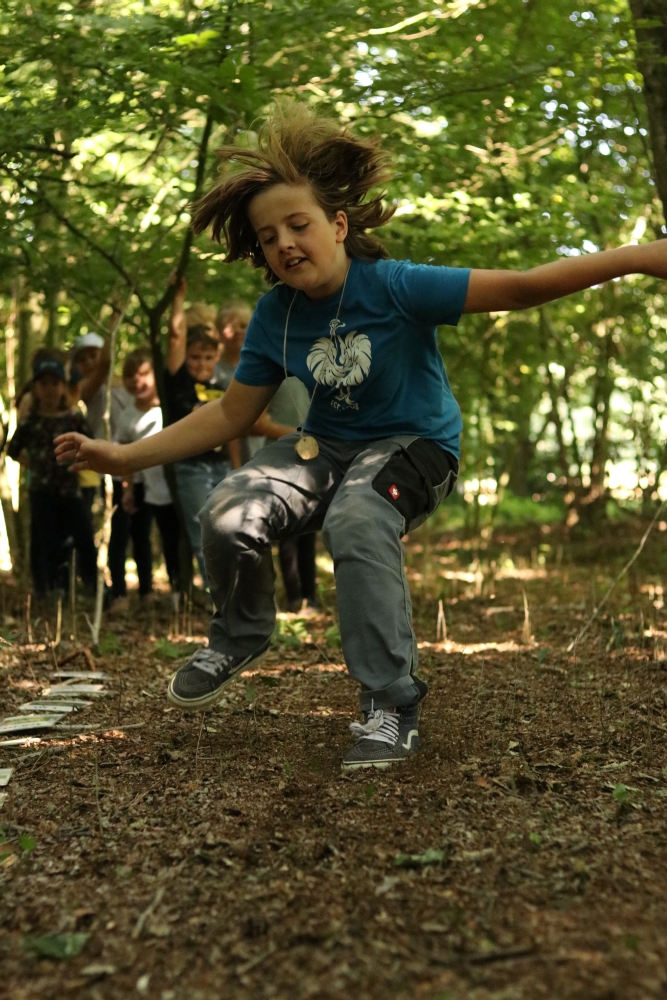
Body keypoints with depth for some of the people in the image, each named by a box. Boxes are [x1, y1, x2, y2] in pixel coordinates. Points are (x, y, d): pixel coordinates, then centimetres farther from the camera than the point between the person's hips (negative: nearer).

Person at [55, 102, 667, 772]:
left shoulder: (395, 287, -20)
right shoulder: (275, 317, -6)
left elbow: (519, 289, -24)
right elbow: (229, 415, 2)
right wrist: (125, 456, -4)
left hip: (415, 444, -4)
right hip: (328, 443, 4)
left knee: (356, 521, -38)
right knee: (228, 516, -23)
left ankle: (391, 704, -24)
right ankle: (240, 636, 9)